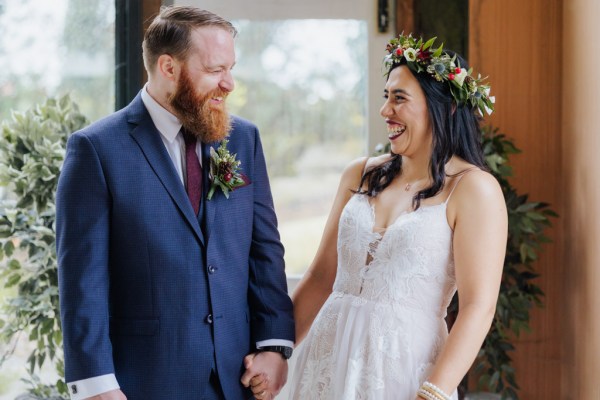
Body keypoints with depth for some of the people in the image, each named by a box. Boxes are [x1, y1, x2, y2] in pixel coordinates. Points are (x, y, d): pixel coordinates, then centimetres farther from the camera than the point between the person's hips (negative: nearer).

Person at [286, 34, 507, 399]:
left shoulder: (473, 189, -8)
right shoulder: (360, 175, 7)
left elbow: (478, 308, -14)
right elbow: (322, 276, 11)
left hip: (405, 365, -5)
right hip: (328, 357, 5)